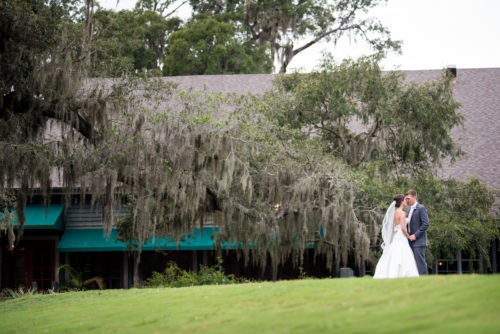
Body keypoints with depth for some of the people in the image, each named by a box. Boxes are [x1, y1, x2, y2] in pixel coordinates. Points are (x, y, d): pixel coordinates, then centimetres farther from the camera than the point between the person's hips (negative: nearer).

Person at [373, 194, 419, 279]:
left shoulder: (394, 212, 13)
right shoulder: (401, 212, -11)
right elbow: (403, 228, -18)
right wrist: (409, 236, -3)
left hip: (394, 240, 8)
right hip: (400, 239, -8)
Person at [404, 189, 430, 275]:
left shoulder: (421, 208, -8)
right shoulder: (410, 210, 20)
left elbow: (426, 224, -15)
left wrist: (415, 235, -17)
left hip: (419, 241, -8)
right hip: (411, 242, 8)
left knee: (420, 262, -10)